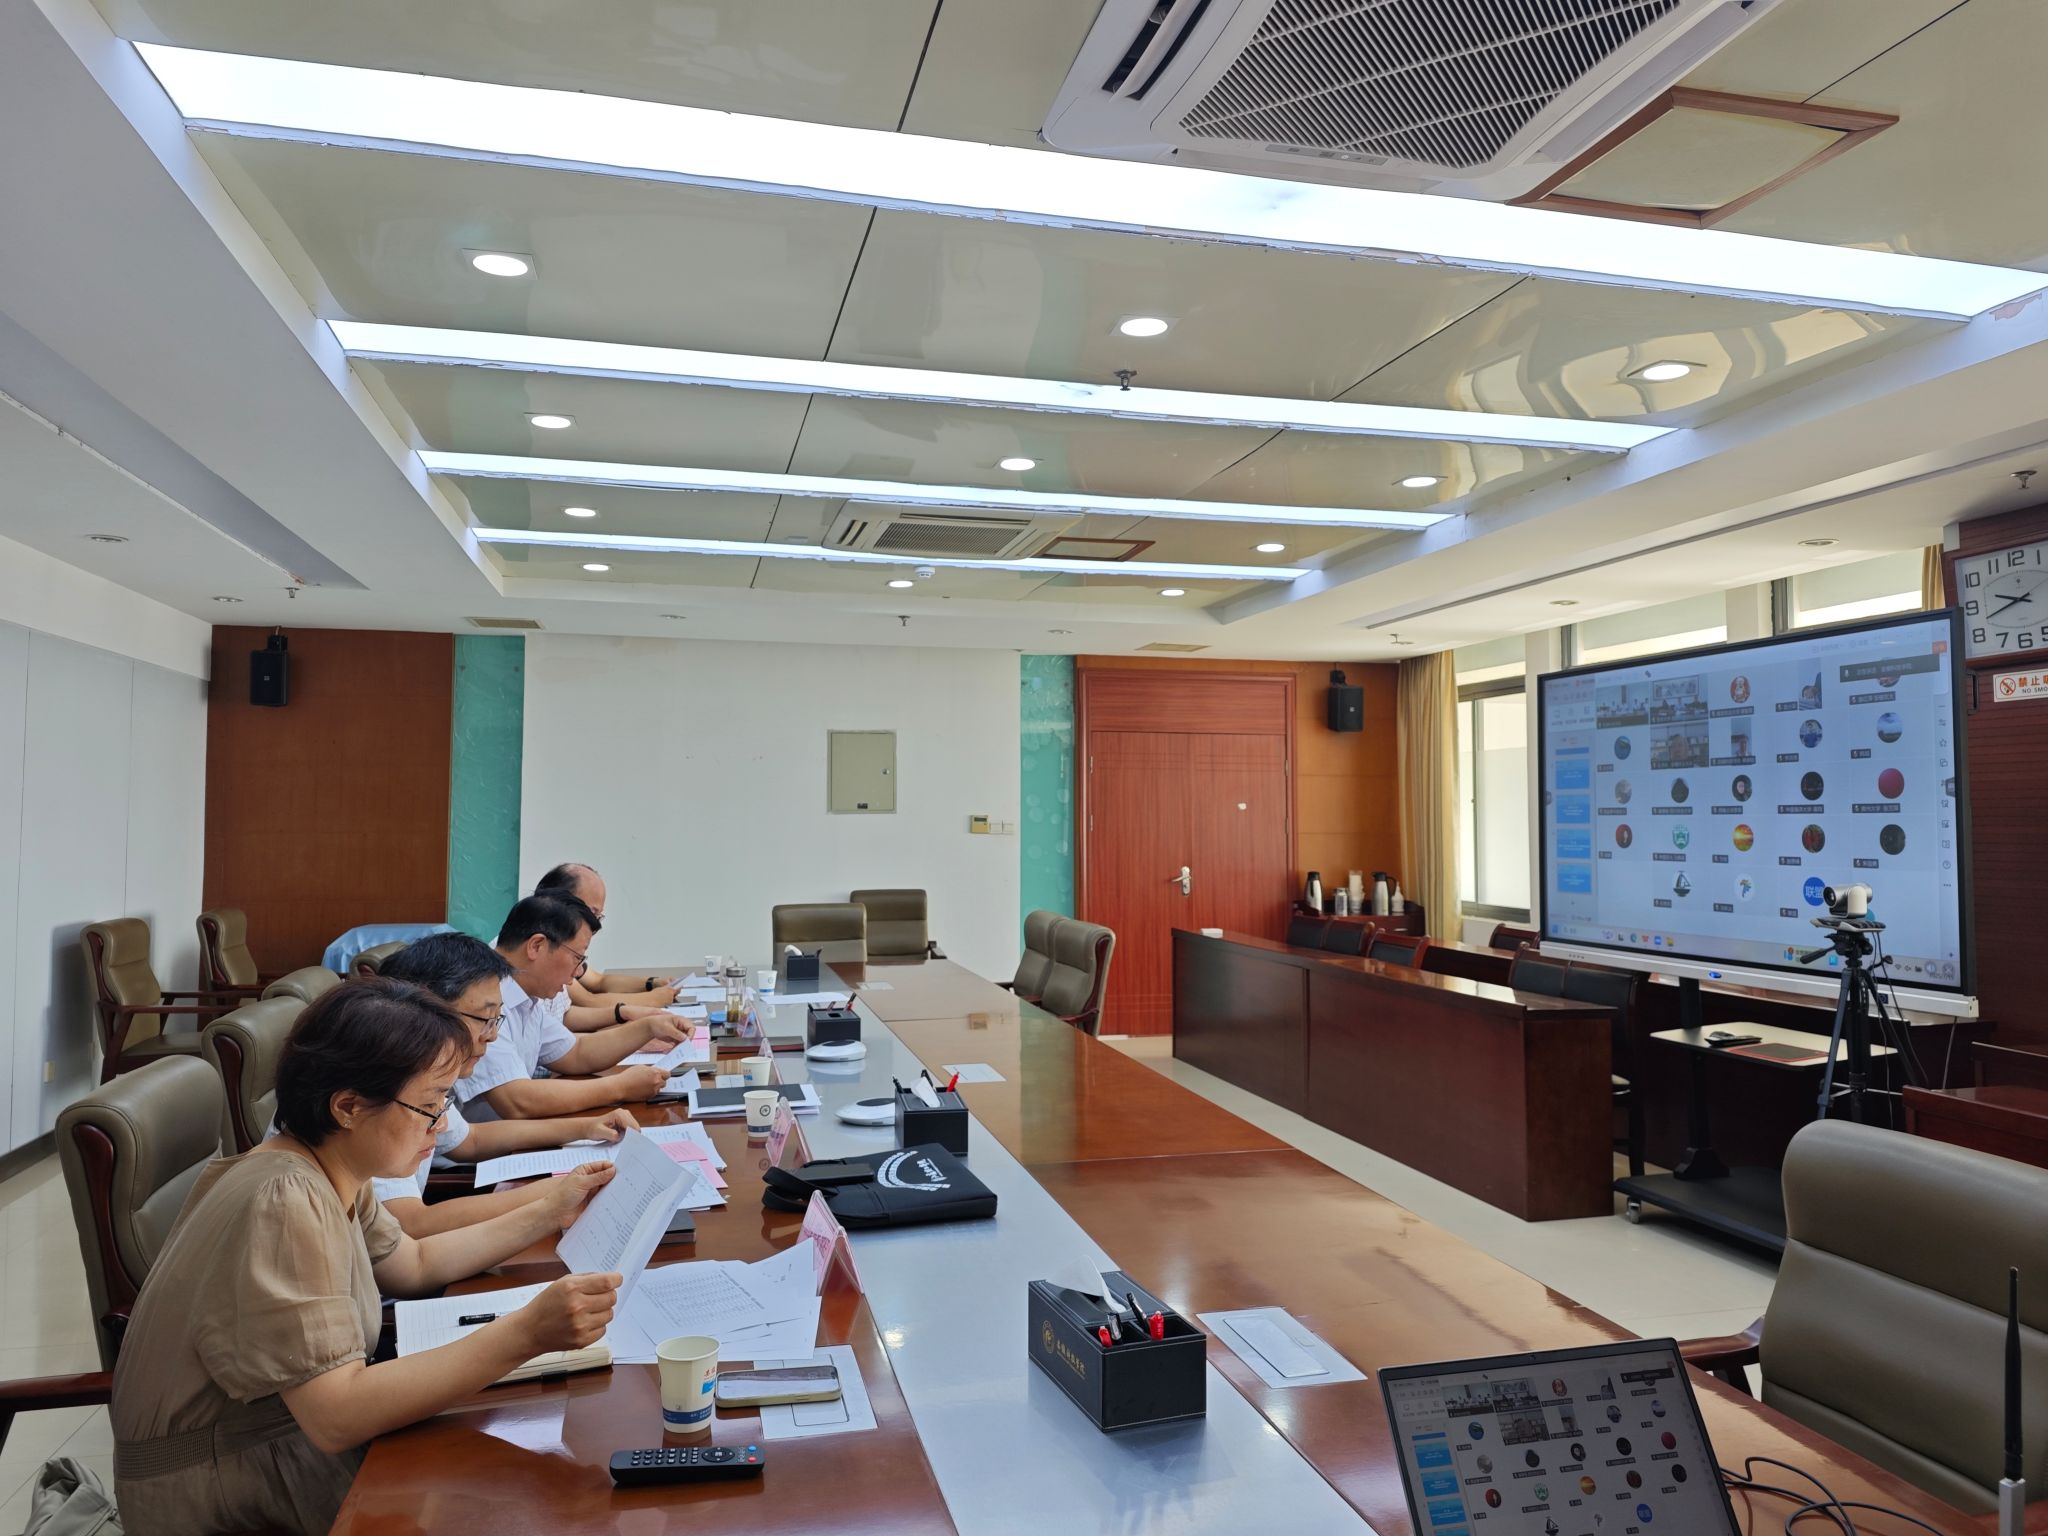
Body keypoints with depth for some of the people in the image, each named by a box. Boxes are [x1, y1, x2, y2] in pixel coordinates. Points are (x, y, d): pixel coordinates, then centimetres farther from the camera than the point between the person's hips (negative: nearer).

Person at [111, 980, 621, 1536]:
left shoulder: (333, 1176, -2)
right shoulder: (284, 1205, -29)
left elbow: (413, 1264, 15)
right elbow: (335, 1417, -34)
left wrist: (547, 1213, 9)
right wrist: (526, 1333, -39)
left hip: (296, 1432, 8)